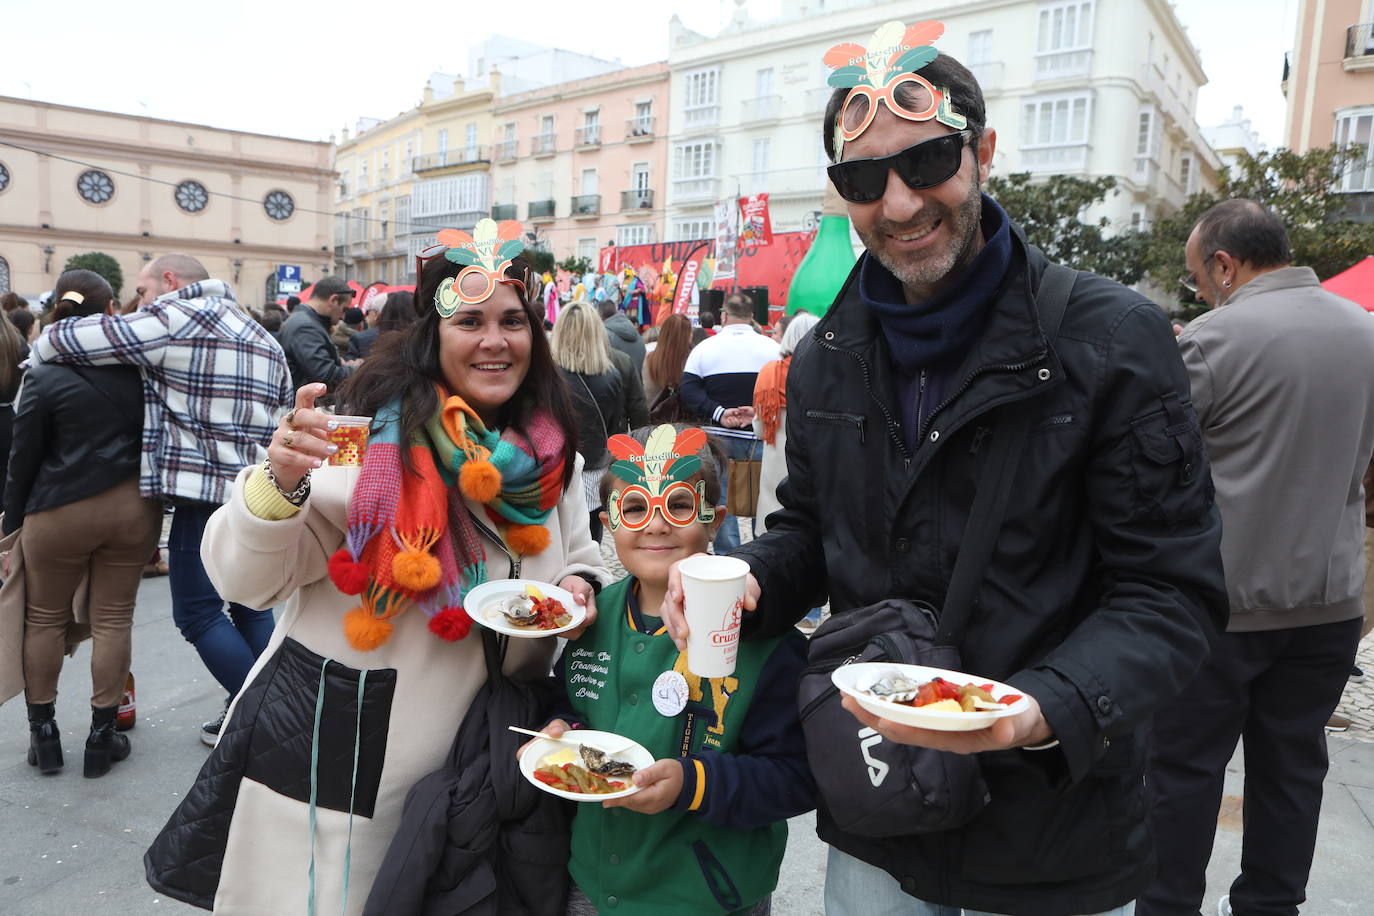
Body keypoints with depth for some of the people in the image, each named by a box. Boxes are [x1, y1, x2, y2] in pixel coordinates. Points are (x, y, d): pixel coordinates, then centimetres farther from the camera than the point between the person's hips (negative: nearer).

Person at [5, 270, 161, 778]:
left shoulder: (44, 377, -9)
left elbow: (23, 460, -3)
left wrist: (11, 524, 7)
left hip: (61, 512, -2)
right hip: (133, 507, 2)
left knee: (45, 619, 15)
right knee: (113, 619, 9)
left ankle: (43, 731, 24)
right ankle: (102, 735, 16)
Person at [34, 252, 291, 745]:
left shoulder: (174, 318, -7)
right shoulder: (263, 337, 18)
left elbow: (60, 341, -6)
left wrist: (39, 351, 15)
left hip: (206, 493, -8)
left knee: (198, 612, 3)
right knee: (251, 606, 16)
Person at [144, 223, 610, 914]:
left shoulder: (554, 458, -1)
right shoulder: (372, 435, -15)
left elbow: (577, 560, 15)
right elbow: (247, 581, -15)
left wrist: (579, 585, -7)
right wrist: (282, 483, -33)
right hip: (325, 759, -4)